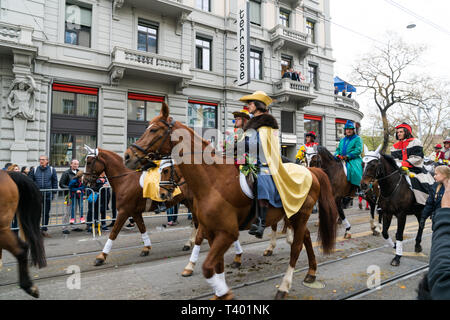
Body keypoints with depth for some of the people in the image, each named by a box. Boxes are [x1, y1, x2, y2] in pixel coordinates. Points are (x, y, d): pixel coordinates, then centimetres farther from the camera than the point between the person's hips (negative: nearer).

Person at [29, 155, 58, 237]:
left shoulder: (52, 170, 4)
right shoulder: (34, 170, 5)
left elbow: (55, 182, 7)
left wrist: (54, 193, 2)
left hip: (48, 195, 0)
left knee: (46, 213, 9)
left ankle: (44, 229, 19)